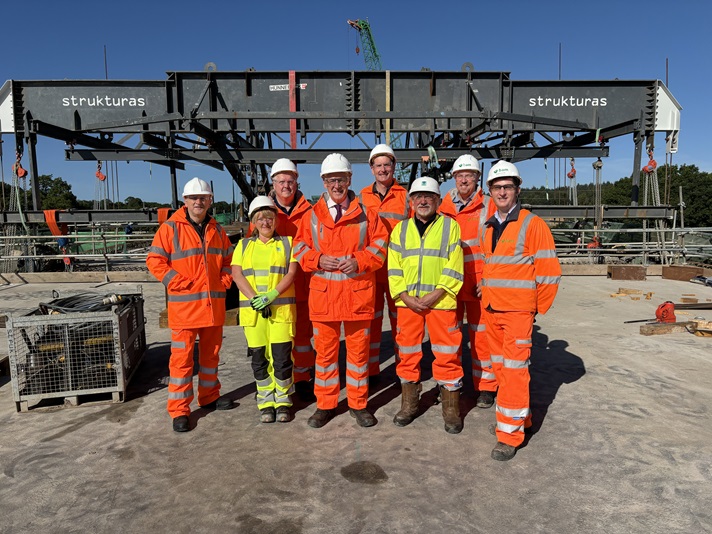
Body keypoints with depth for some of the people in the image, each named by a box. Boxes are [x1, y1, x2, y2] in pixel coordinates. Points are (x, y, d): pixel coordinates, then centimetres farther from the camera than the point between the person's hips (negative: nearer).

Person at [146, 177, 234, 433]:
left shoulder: (217, 230, 11)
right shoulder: (171, 228, -5)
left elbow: (228, 260, 19)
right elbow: (154, 260, -8)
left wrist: (224, 282, 4)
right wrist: (178, 283, -13)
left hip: (214, 304, 5)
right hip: (184, 305, -5)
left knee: (211, 353, 16)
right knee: (182, 357, -1)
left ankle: (209, 397, 32)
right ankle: (179, 410, 9)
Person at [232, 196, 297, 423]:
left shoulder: (287, 242, 8)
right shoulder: (244, 245, 12)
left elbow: (291, 273, -2)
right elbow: (236, 275, 0)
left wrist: (272, 294, -17)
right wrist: (255, 299, -13)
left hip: (282, 308, -2)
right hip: (252, 310, 2)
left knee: (282, 356, -2)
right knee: (259, 358, 6)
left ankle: (283, 401, 17)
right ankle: (266, 402, 22)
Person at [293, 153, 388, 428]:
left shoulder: (365, 213, 4)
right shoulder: (313, 214, 7)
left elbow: (379, 244, 5)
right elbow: (300, 247, 9)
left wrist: (360, 261, -12)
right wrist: (317, 260, -10)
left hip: (358, 293, 0)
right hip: (323, 292, 1)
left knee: (358, 349, 9)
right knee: (325, 350, 9)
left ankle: (358, 403, 25)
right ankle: (325, 405, 24)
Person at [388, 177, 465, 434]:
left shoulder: (450, 226, 2)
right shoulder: (400, 229, 10)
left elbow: (454, 267, -4)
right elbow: (394, 267, 5)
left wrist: (436, 294, -13)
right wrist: (405, 296, -7)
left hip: (440, 302, -2)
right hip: (408, 302, 3)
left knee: (447, 356, 2)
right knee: (408, 354, 10)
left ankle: (451, 410, 18)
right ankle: (408, 405, 27)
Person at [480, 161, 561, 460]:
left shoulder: (532, 224, -8)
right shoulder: (487, 228, 12)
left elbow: (549, 271, -9)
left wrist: (537, 307, -4)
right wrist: (485, 292, 12)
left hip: (518, 311, -7)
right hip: (490, 311, 7)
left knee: (514, 370, -6)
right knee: (500, 367, 15)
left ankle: (510, 433, 5)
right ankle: (520, 416, 32)